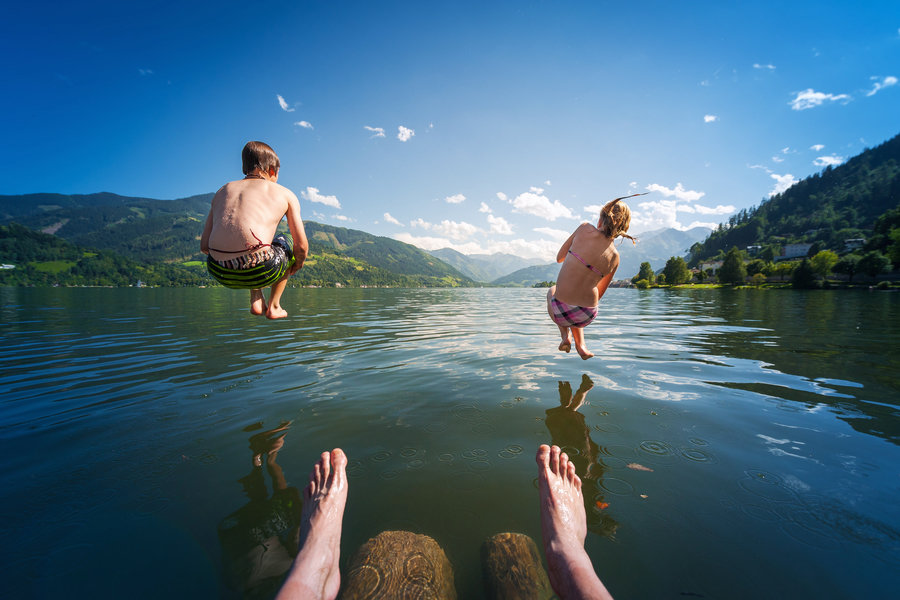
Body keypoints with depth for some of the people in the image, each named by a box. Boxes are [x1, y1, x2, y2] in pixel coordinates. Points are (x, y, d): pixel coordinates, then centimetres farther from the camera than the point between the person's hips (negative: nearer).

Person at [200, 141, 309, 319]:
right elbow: (302, 246, 6)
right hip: (259, 272, -4)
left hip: (219, 272, 5)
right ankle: (273, 306, 28)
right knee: (286, 242, 30)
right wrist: (297, 265, 27)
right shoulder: (285, 194, 12)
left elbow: (204, 246, 17)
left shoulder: (222, 191, 22)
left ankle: (256, 300, 30)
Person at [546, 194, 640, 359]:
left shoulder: (585, 229, -9)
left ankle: (565, 337, 19)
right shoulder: (614, 257, 0)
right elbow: (599, 293, 11)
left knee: (552, 291, 35)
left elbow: (559, 257, 2)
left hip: (562, 312, -3)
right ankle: (581, 346, 29)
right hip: (587, 316, 3)